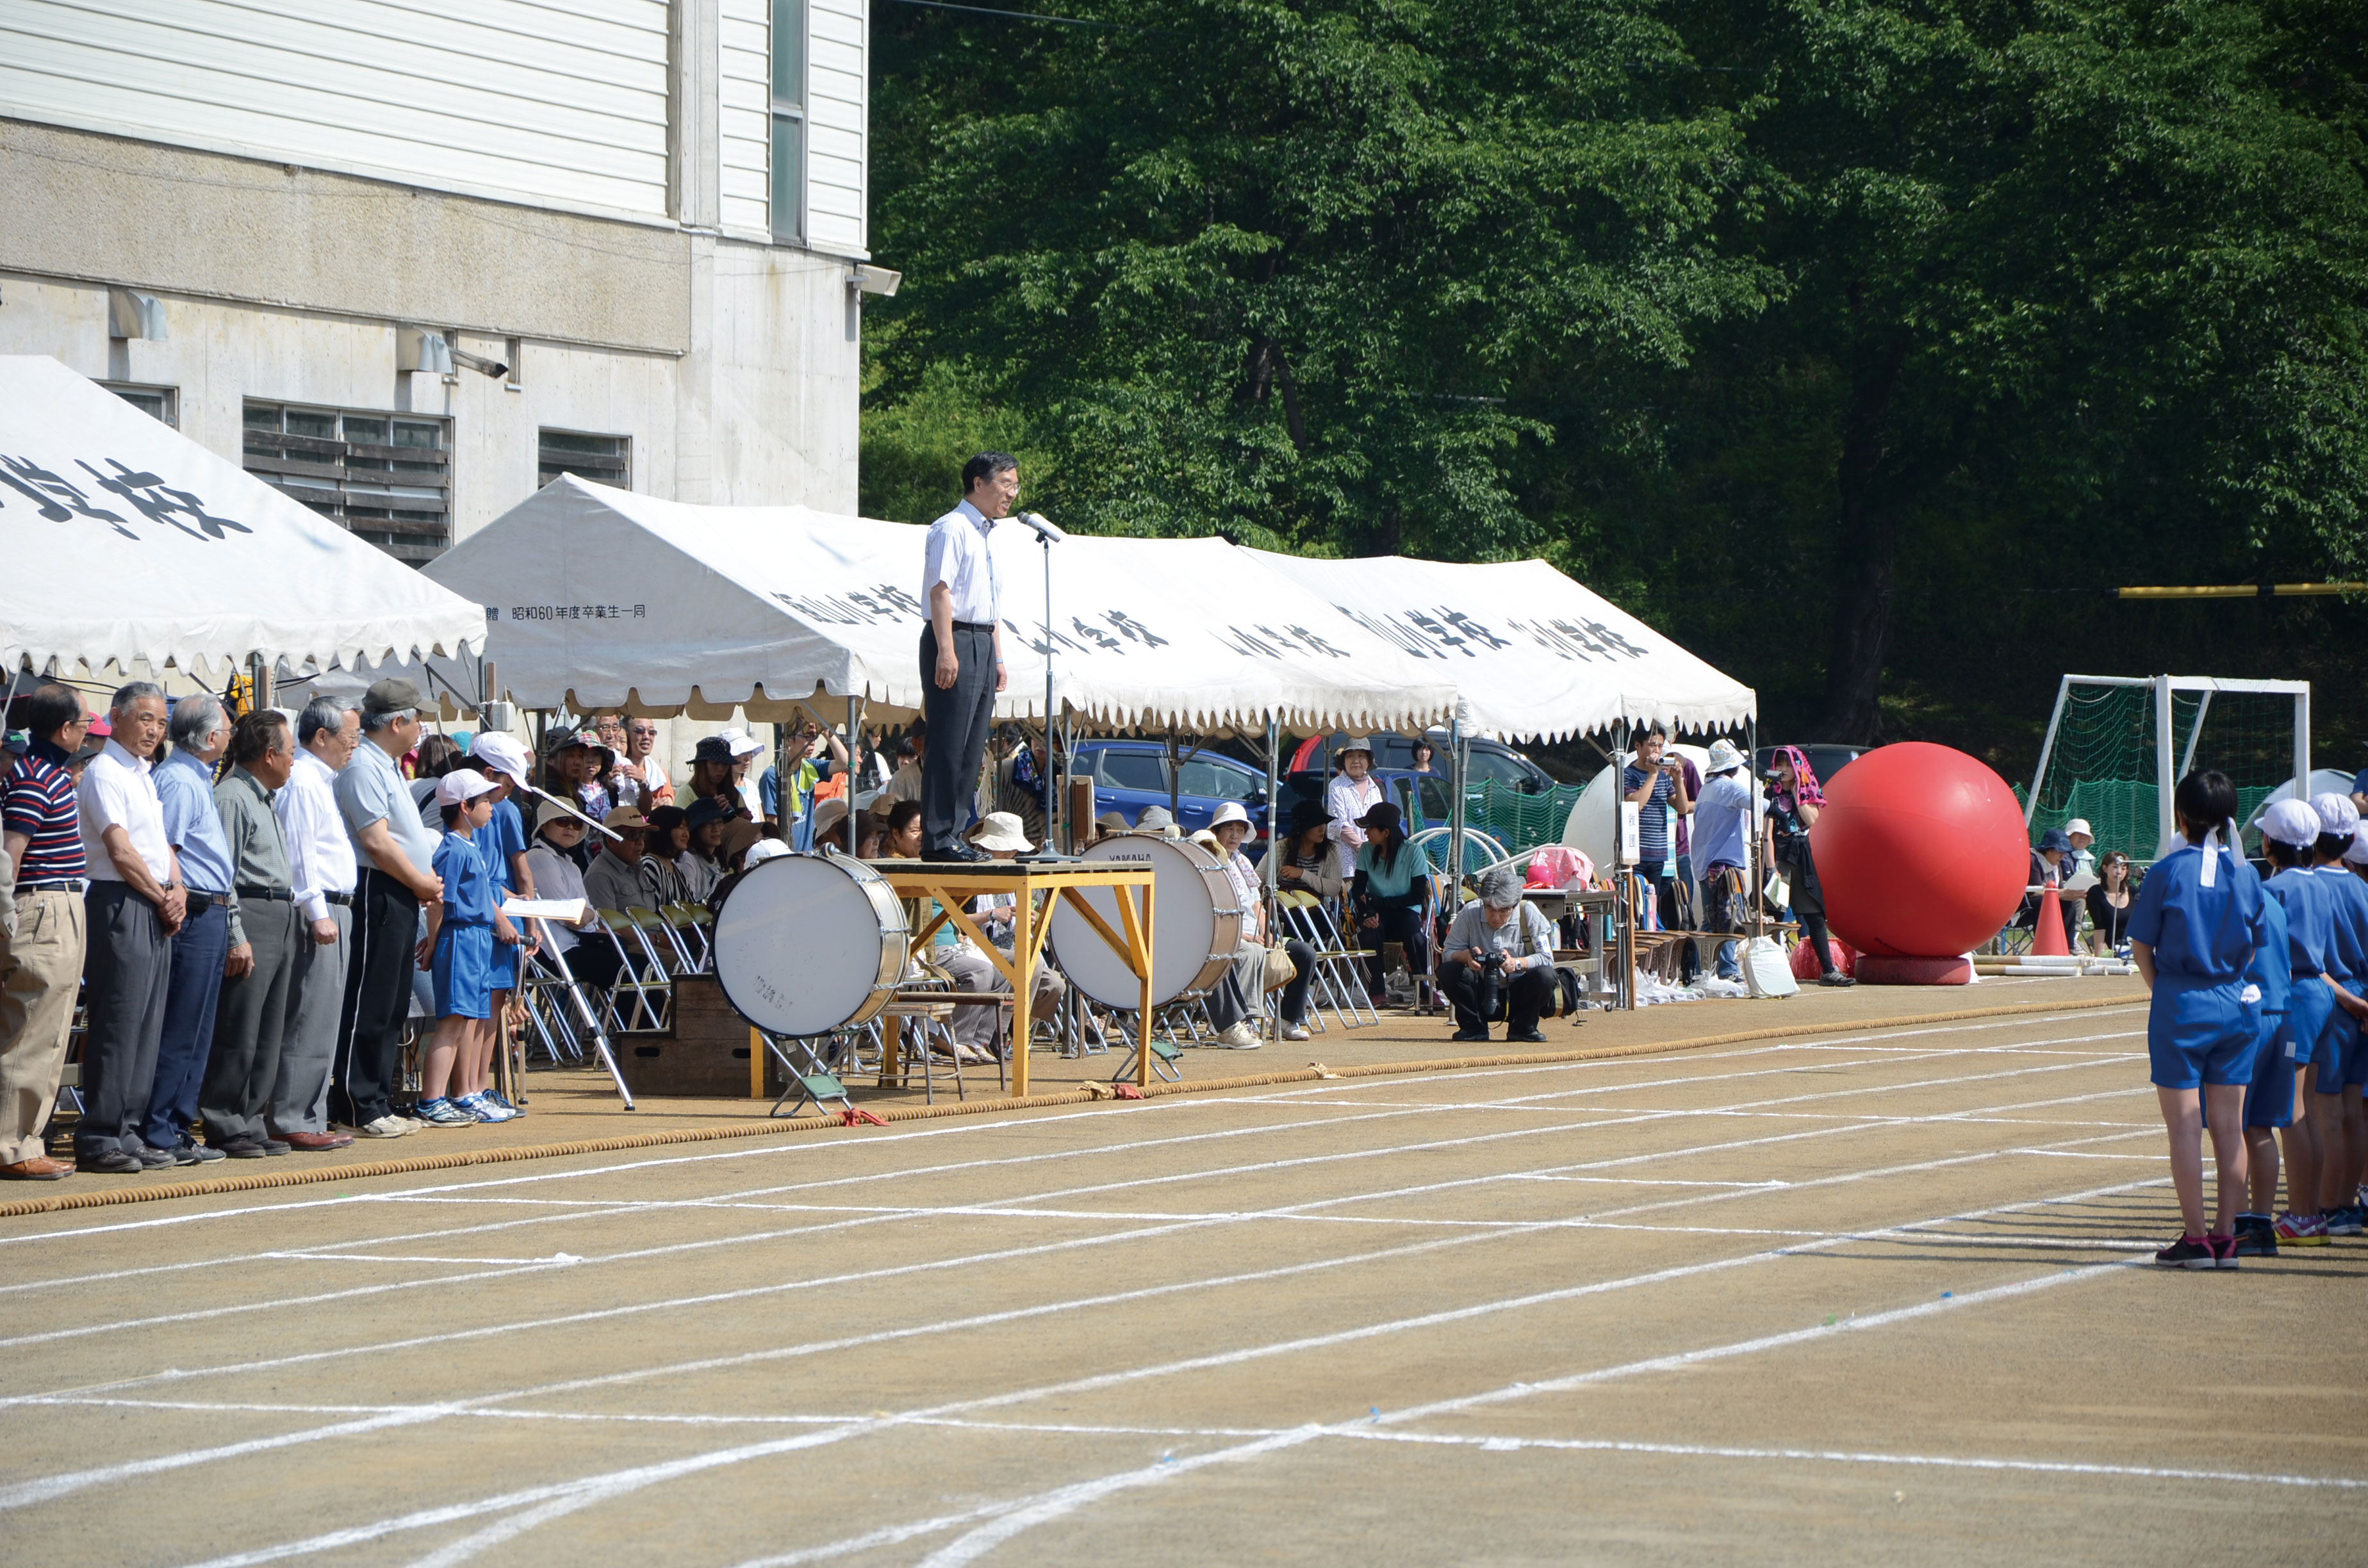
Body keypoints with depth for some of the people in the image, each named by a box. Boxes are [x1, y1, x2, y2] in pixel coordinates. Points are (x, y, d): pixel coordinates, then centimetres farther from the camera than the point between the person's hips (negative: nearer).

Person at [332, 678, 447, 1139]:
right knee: (369, 1007, -9)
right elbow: (377, 842, -19)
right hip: (377, 892, -11)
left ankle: (379, 1105, 17)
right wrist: (424, 884, -9)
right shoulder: (363, 767, -13)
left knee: (392, 1009, 12)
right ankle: (360, 1109, -8)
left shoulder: (387, 768, 20)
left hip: (403, 897, 11)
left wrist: (428, 885, 11)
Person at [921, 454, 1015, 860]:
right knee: (948, 746, -10)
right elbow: (941, 590, -16)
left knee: (971, 751, 7)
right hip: (955, 640, -9)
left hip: (983, 643, 9)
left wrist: (999, 658, 20)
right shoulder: (951, 529, -8)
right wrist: (946, 650, -23)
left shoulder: (987, 535, 21)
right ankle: (937, 839, -10)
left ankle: (951, 835, 9)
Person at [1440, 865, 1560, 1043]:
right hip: (1481, 995, 1)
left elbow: (1546, 958, -13)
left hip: (1518, 997, -1)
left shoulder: (1529, 913, -11)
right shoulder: (1469, 913, -9)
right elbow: (1449, 953, -7)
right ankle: (1474, 1027, -4)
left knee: (1544, 976, -30)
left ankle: (1522, 1028, -3)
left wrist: (1516, 963, -32)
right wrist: (1466, 956, -31)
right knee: (1448, 971, -25)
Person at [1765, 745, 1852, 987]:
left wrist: (1796, 792, -6)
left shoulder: (1808, 794, 11)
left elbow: (1811, 819, -8)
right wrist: (1772, 869, -17)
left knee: (1815, 917, 5)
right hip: (1780, 857, -4)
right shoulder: (1773, 795, -2)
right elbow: (1767, 835, -8)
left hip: (1802, 858, 4)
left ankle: (1828, 971, 6)